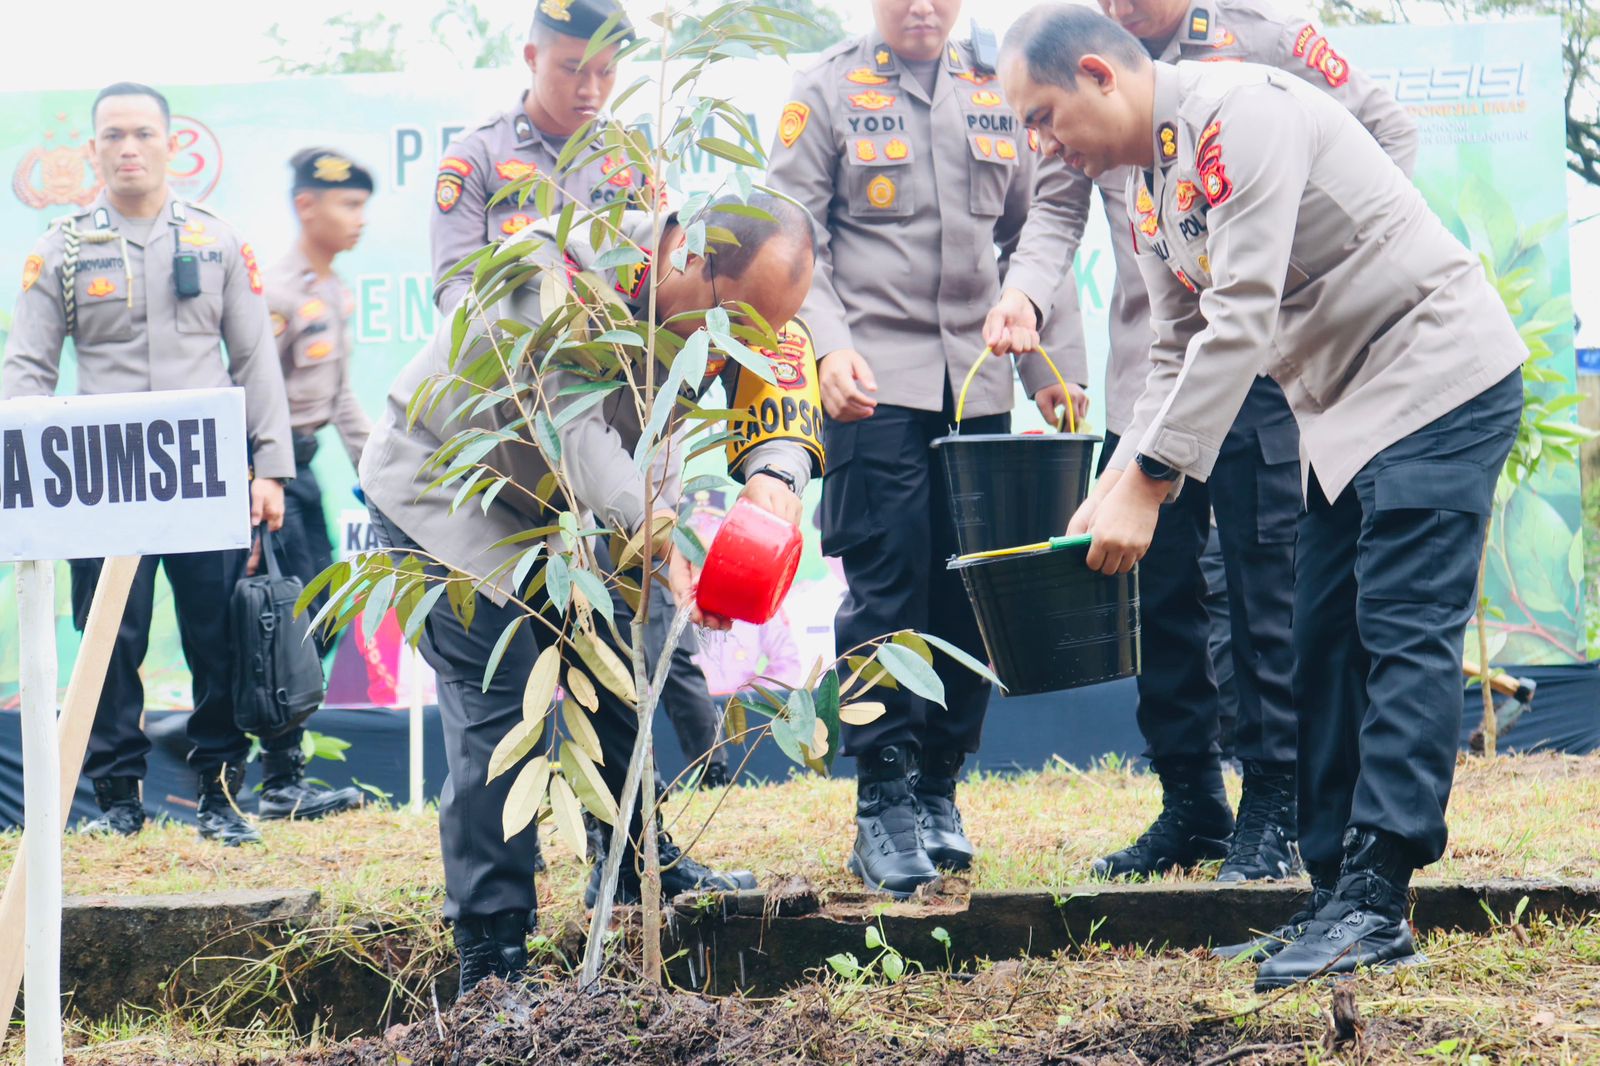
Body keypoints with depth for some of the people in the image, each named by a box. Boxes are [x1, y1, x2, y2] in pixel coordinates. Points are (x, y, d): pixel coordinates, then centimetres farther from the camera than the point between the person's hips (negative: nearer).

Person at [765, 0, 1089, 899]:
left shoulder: (1003, 91, 13)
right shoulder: (828, 92, 4)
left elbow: (1043, 214, 12)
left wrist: (1026, 292, -9)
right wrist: (828, 347, -14)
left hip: (979, 378, 3)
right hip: (874, 379, -3)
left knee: (971, 589, 3)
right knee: (888, 585, -8)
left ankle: (939, 790, 16)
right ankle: (883, 804, -1)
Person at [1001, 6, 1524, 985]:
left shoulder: (1239, 112, -21)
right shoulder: (1151, 188, 10)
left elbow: (1241, 322, -27)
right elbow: (1180, 354, 15)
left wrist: (1148, 483, -27)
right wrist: (1117, 485, 0)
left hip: (1441, 375, -10)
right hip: (1348, 408, 10)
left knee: (1404, 634, -14)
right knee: (1328, 641, 7)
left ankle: (1376, 902, -17)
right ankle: (1338, 893, 9)